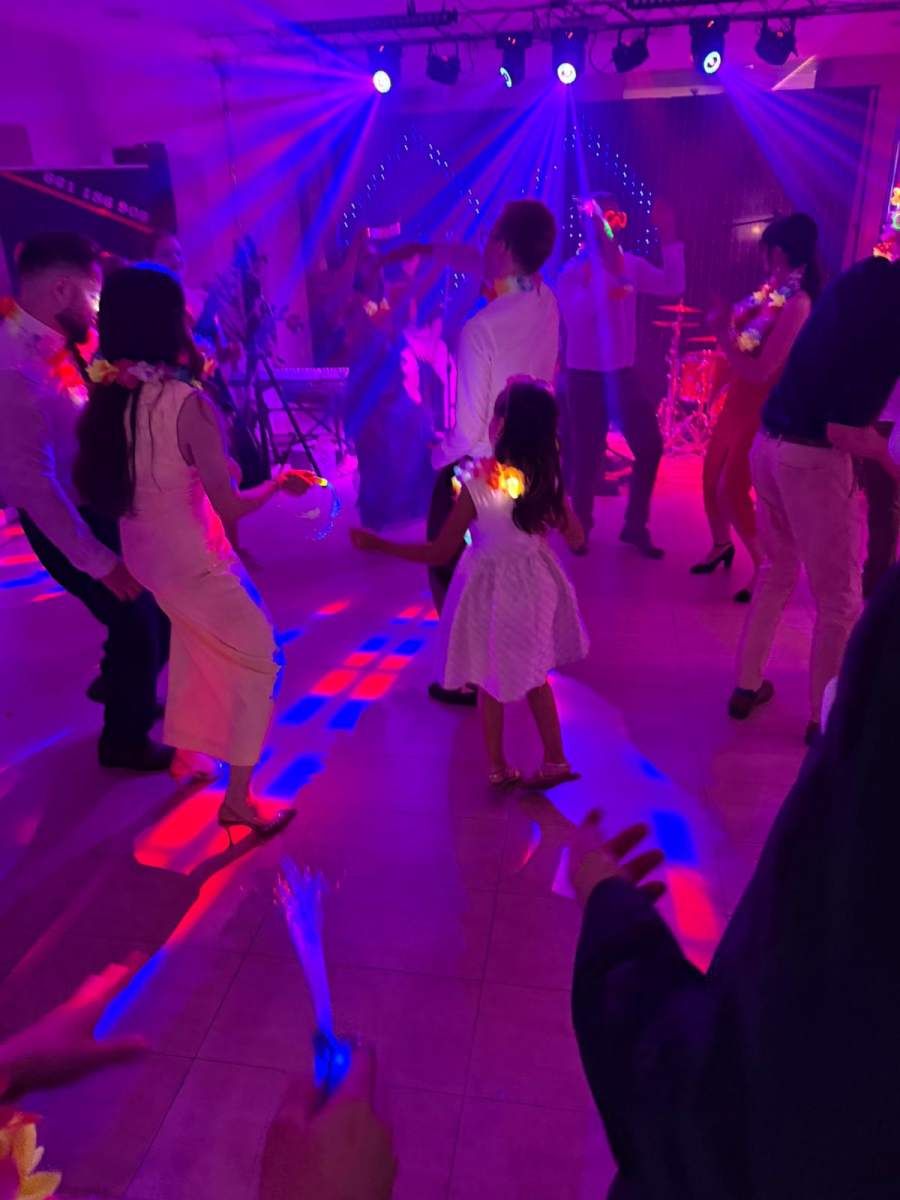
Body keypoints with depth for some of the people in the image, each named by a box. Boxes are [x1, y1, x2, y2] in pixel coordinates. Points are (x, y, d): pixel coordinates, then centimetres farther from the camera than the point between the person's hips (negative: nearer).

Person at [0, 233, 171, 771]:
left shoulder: (59, 344, -1)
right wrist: (99, 562, -22)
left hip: (105, 503, 8)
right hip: (66, 523, -8)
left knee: (161, 610, 18)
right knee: (137, 626, 4)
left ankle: (119, 686, 47)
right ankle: (125, 741, 29)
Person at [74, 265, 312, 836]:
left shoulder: (109, 394, -5)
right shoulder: (188, 404, -25)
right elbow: (231, 505, -20)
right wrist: (281, 483, -2)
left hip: (143, 553, 8)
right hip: (192, 559, -7)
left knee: (194, 644, 28)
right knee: (257, 657, 7)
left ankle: (186, 752, 46)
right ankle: (238, 798, 12)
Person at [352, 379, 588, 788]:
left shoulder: (476, 486, -24)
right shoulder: (548, 481, -12)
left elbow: (440, 553, -18)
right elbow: (575, 538, 0)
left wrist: (376, 544, -11)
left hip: (491, 589, -4)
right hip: (534, 584, 4)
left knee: (491, 681, 17)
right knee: (534, 677, 23)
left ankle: (498, 767, 32)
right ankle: (555, 761, 32)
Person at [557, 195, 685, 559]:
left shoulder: (631, 264, 4)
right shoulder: (573, 270, -8)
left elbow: (673, 287, -6)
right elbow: (575, 316, -25)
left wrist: (668, 238, -13)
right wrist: (604, 271, -31)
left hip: (622, 371, 5)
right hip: (586, 374, -4)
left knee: (650, 446, 1)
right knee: (587, 454, 2)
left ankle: (635, 526, 14)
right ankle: (581, 526, 22)